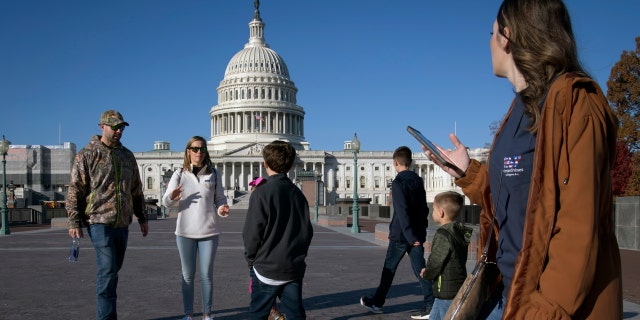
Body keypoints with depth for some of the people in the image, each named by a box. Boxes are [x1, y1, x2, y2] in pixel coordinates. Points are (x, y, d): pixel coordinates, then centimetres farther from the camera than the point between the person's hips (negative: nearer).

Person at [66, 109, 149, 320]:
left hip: (122, 223, 6)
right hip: (99, 221, -6)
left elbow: (136, 190, 20)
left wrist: (142, 218, 20)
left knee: (112, 270, 13)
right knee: (107, 270, -13)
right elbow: (75, 190, -6)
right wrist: (74, 222, -11)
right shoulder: (87, 155, -3)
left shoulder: (127, 155, 14)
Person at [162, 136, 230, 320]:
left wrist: (222, 209, -16)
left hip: (209, 232, 0)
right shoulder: (179, 174, 0)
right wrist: (172, 197, -31)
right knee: (188, 275, 9)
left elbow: (220, 199, 6)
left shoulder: (214, 175, 3)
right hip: (185, 232, 0)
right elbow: (166, 201, -7)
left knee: (207, 275, 7)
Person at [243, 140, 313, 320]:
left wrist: (251, 259, 3)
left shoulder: (261, 193, -12)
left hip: (267, 268, -4)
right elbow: (308, 231, 7)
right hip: (294, 268, 4)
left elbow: (252, 233, -12)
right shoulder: (297, 194, 3)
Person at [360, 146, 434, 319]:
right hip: (417, 234, 6)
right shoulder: (418, 181, 8)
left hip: (400, 235, -6)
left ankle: (377, 302, 20)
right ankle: (430, 306, 0)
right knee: (420, 268, 5)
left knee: (389, 268, 7)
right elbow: (424, 208, 12)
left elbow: (402, 212, -20)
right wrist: (421, 230, 17)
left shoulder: (398, 183, -13)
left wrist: (410, 237, -19)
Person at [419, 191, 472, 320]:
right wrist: (428, 271, 8)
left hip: (447, 292, -10)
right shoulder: (460, 232, 8)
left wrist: (426, 274, 1)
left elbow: (435, 263, -19)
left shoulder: (443, 235, -21)